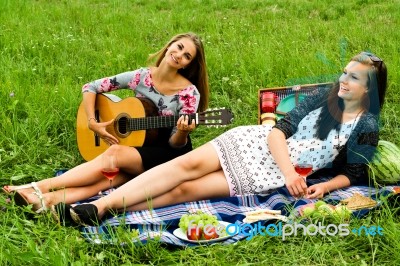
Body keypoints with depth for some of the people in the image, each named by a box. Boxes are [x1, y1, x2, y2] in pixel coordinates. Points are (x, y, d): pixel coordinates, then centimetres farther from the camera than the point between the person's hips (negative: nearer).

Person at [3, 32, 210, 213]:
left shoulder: (189, 93, -13)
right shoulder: (141, 76, -3)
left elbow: (176, 143, -11)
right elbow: (90, 88, 2)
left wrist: (182, 132, -33)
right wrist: (92, 123, -11)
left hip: (170, 154, -3)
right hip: (137, 145, 4)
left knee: (116, 153, -32)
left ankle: (41, 187, -37)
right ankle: (48, 199, -54)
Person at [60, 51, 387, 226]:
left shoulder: (366, 127, 0)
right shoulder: (322, 97, 5)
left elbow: (352, 174, 3)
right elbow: (279, 130, -2)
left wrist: (324, 187, -19)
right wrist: (288, 171, -18)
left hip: (272, 177, -2)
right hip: (256, 143, 3)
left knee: (185, 190, -18)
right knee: (188, 164, -20)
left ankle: (104, 210, -23)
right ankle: (98, 205, -23)